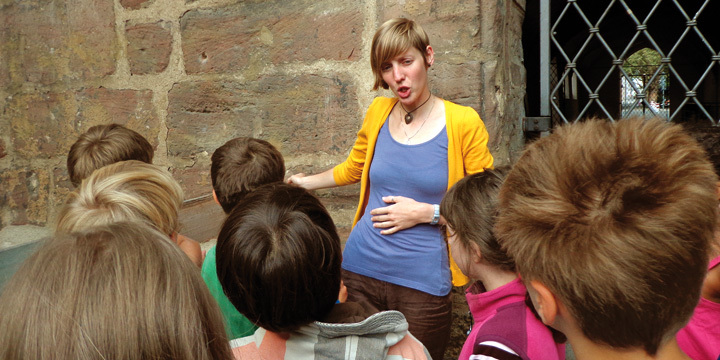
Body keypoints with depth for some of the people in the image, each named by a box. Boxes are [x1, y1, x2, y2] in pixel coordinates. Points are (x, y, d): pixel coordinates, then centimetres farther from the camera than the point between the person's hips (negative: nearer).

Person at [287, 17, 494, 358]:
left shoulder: (463, 123, -7)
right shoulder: (378, 113, 3)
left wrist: (427, 213, -12)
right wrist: (302, 182, 26)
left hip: (423, 283, -3)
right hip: (361, 270, 3)